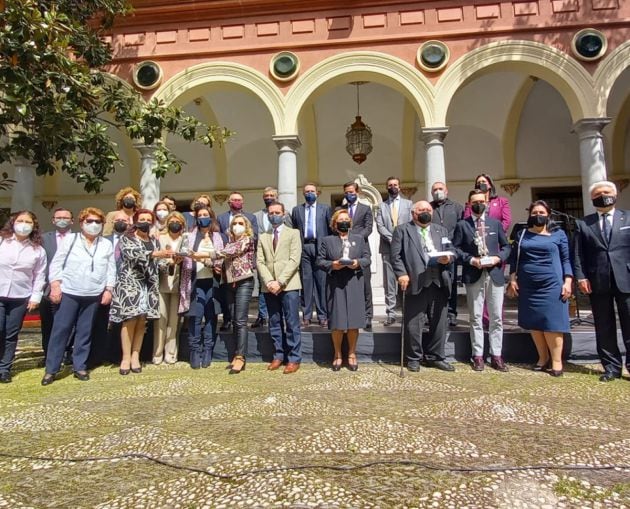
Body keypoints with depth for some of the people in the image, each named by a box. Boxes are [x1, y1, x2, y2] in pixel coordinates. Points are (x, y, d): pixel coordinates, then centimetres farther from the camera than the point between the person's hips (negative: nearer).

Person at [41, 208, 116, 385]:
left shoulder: (107, 244, 8)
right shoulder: (70, 239, 4)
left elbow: (111, 269, 7)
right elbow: (56, 264, 1)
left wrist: (108, 289, 0)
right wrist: (55, 285, -7)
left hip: (94, 296, 1)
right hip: (69, 293, -1)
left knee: (84, 332, 8)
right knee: (60, 330, 1)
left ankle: (80, 367, 17)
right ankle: (51, 369, 10)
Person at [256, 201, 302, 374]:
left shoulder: (293, 233, 6)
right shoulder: (263, 237, 16)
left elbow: (294, 260, -6)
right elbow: (259, 261, 7)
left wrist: (280, 282, -14)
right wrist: (269, 281, -10)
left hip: (288, 285, -4)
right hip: (269, 286, 4)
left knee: (292, 323, -2)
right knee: (274, 324, 9)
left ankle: (294, 359, 5)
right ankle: (278, 356, 19)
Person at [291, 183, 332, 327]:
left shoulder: (325, 208, 11)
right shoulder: (296, 210, 14)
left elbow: (331, 228, 8)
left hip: (320, 247, -1)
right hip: (303, 248, 1)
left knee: (322, 281, -1)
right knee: (306, 282, 1)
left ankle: (323, 315, 5)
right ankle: (306, 316, 8)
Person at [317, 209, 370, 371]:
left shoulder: (359, 239, 15)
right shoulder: (327, 240, 9)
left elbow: (367, 258, 10)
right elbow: (320, 261, 3)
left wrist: (358, 263, -10)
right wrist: (332, 265, -15)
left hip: (354, 284, 2)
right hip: (335, 285, -1)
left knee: (354, 321, 3)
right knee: (337, 322, 0)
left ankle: (352, 354, 19)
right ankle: (337, 355, 17)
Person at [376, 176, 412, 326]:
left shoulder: (408, 204, 13)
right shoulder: (382, 206, 13)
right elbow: (379, 226, 3)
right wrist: (392, 239, -9)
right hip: (387, 248, 1)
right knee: (389, 282, 0)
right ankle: (391, 314, 4)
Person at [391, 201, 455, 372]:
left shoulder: (442, 230, 20)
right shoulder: (402, 230, 6)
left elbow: (451, 252, 16)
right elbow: (396, 255, -3)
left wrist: (448, 258, -7)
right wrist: (401, 274, -15)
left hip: (439, 283, 4)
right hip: (416, 283, -4)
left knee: (439, 323, 9)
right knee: (414, 324, 2)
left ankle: (435, 357, 23)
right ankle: (414, 358, 16)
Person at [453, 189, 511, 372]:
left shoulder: (495, 223, 11)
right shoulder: (462, 225, 4)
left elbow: (506, 246, 12)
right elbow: (455, 248, -1)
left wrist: (498, 258, -7)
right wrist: (471, 260, -14)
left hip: (495, 274, 2)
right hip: (473, 275, -2)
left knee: (496, 317, 4)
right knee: (476, 317, 3)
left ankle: (496, 355, 13)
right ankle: (478, 356, 10)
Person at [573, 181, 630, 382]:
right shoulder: (583, 224, 9)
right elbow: (578, 254, 4)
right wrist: (581, 277, -6)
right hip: (597, 282, 1)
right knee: (604, 327, 7)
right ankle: (611, 367, 18)